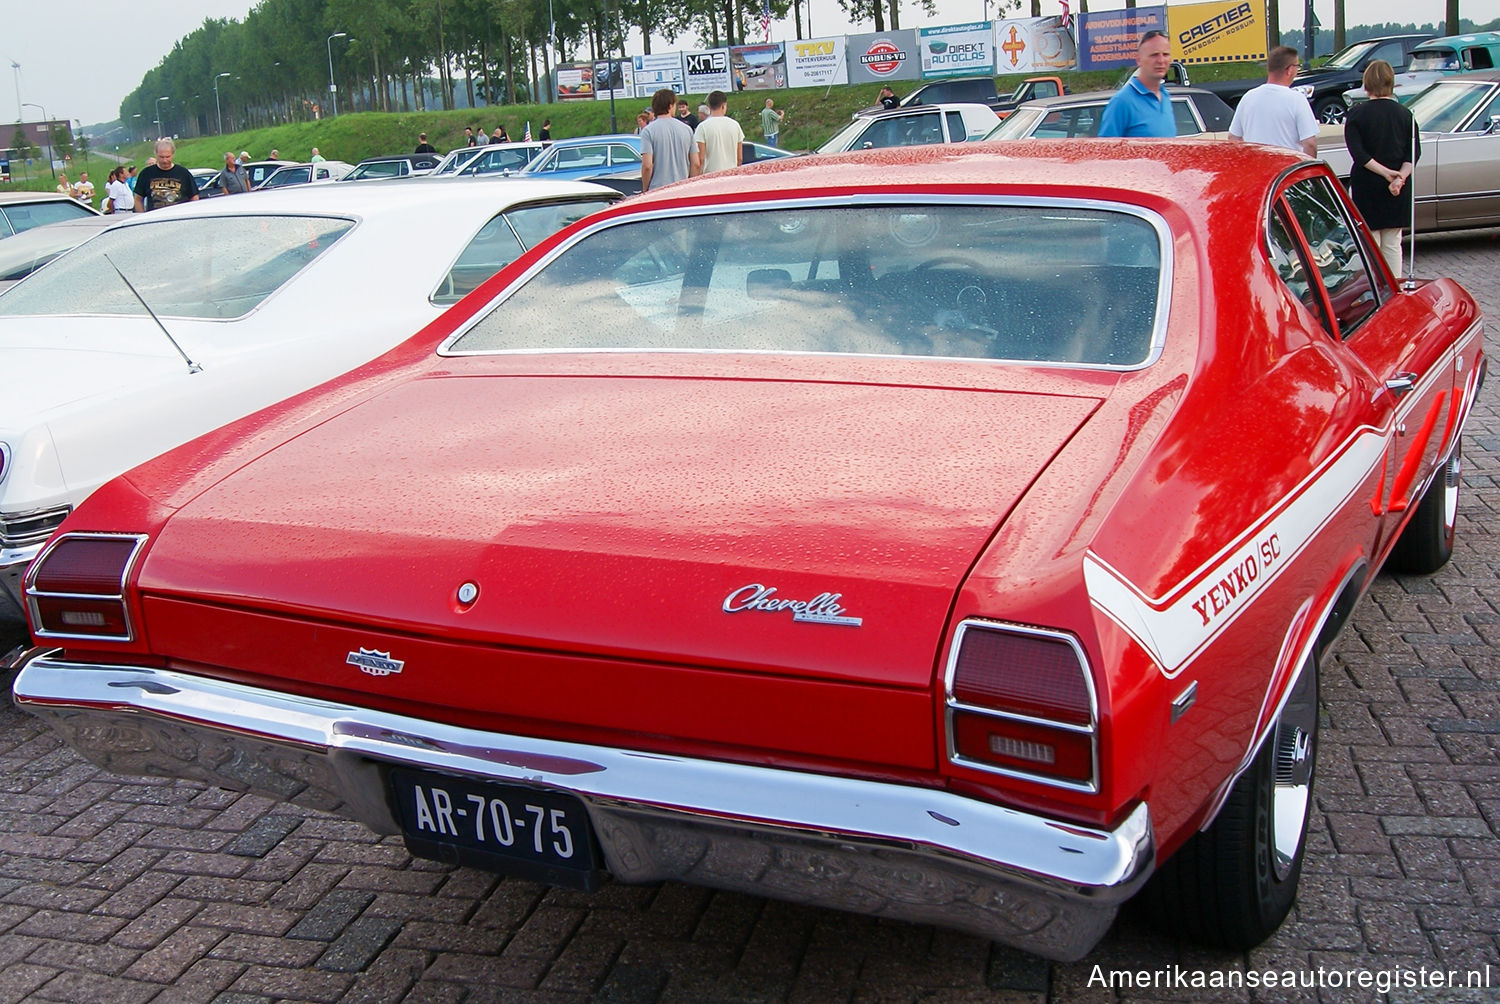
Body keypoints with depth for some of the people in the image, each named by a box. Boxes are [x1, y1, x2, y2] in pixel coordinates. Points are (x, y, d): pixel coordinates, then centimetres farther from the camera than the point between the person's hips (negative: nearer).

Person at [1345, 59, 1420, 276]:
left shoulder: (1357, 114, -6)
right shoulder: (1405, 114, 4)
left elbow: (1358, 153, -14)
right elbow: (1414, 153, -4)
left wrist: (1385, 172, -15)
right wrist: (1400, 177, -13)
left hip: (1366, 187, -3)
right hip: (1398, 192, 3)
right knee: (1393, 244, 11)